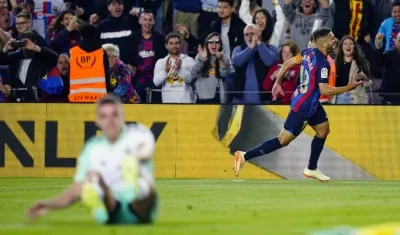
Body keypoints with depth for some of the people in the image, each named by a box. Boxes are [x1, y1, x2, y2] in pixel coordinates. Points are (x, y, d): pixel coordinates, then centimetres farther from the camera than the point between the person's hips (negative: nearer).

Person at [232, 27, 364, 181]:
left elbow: (287, 64, 6)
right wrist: (347, 88, -18)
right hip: (303, 106, -10)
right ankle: (245, 156, -6)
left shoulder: (309, 52, 1)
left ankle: (311, 169, 28)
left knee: (323, 130, 20)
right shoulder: (323, 63, -25)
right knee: (283, 140, -6)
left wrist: (277, 83, 16)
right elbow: (324, 90, -27)